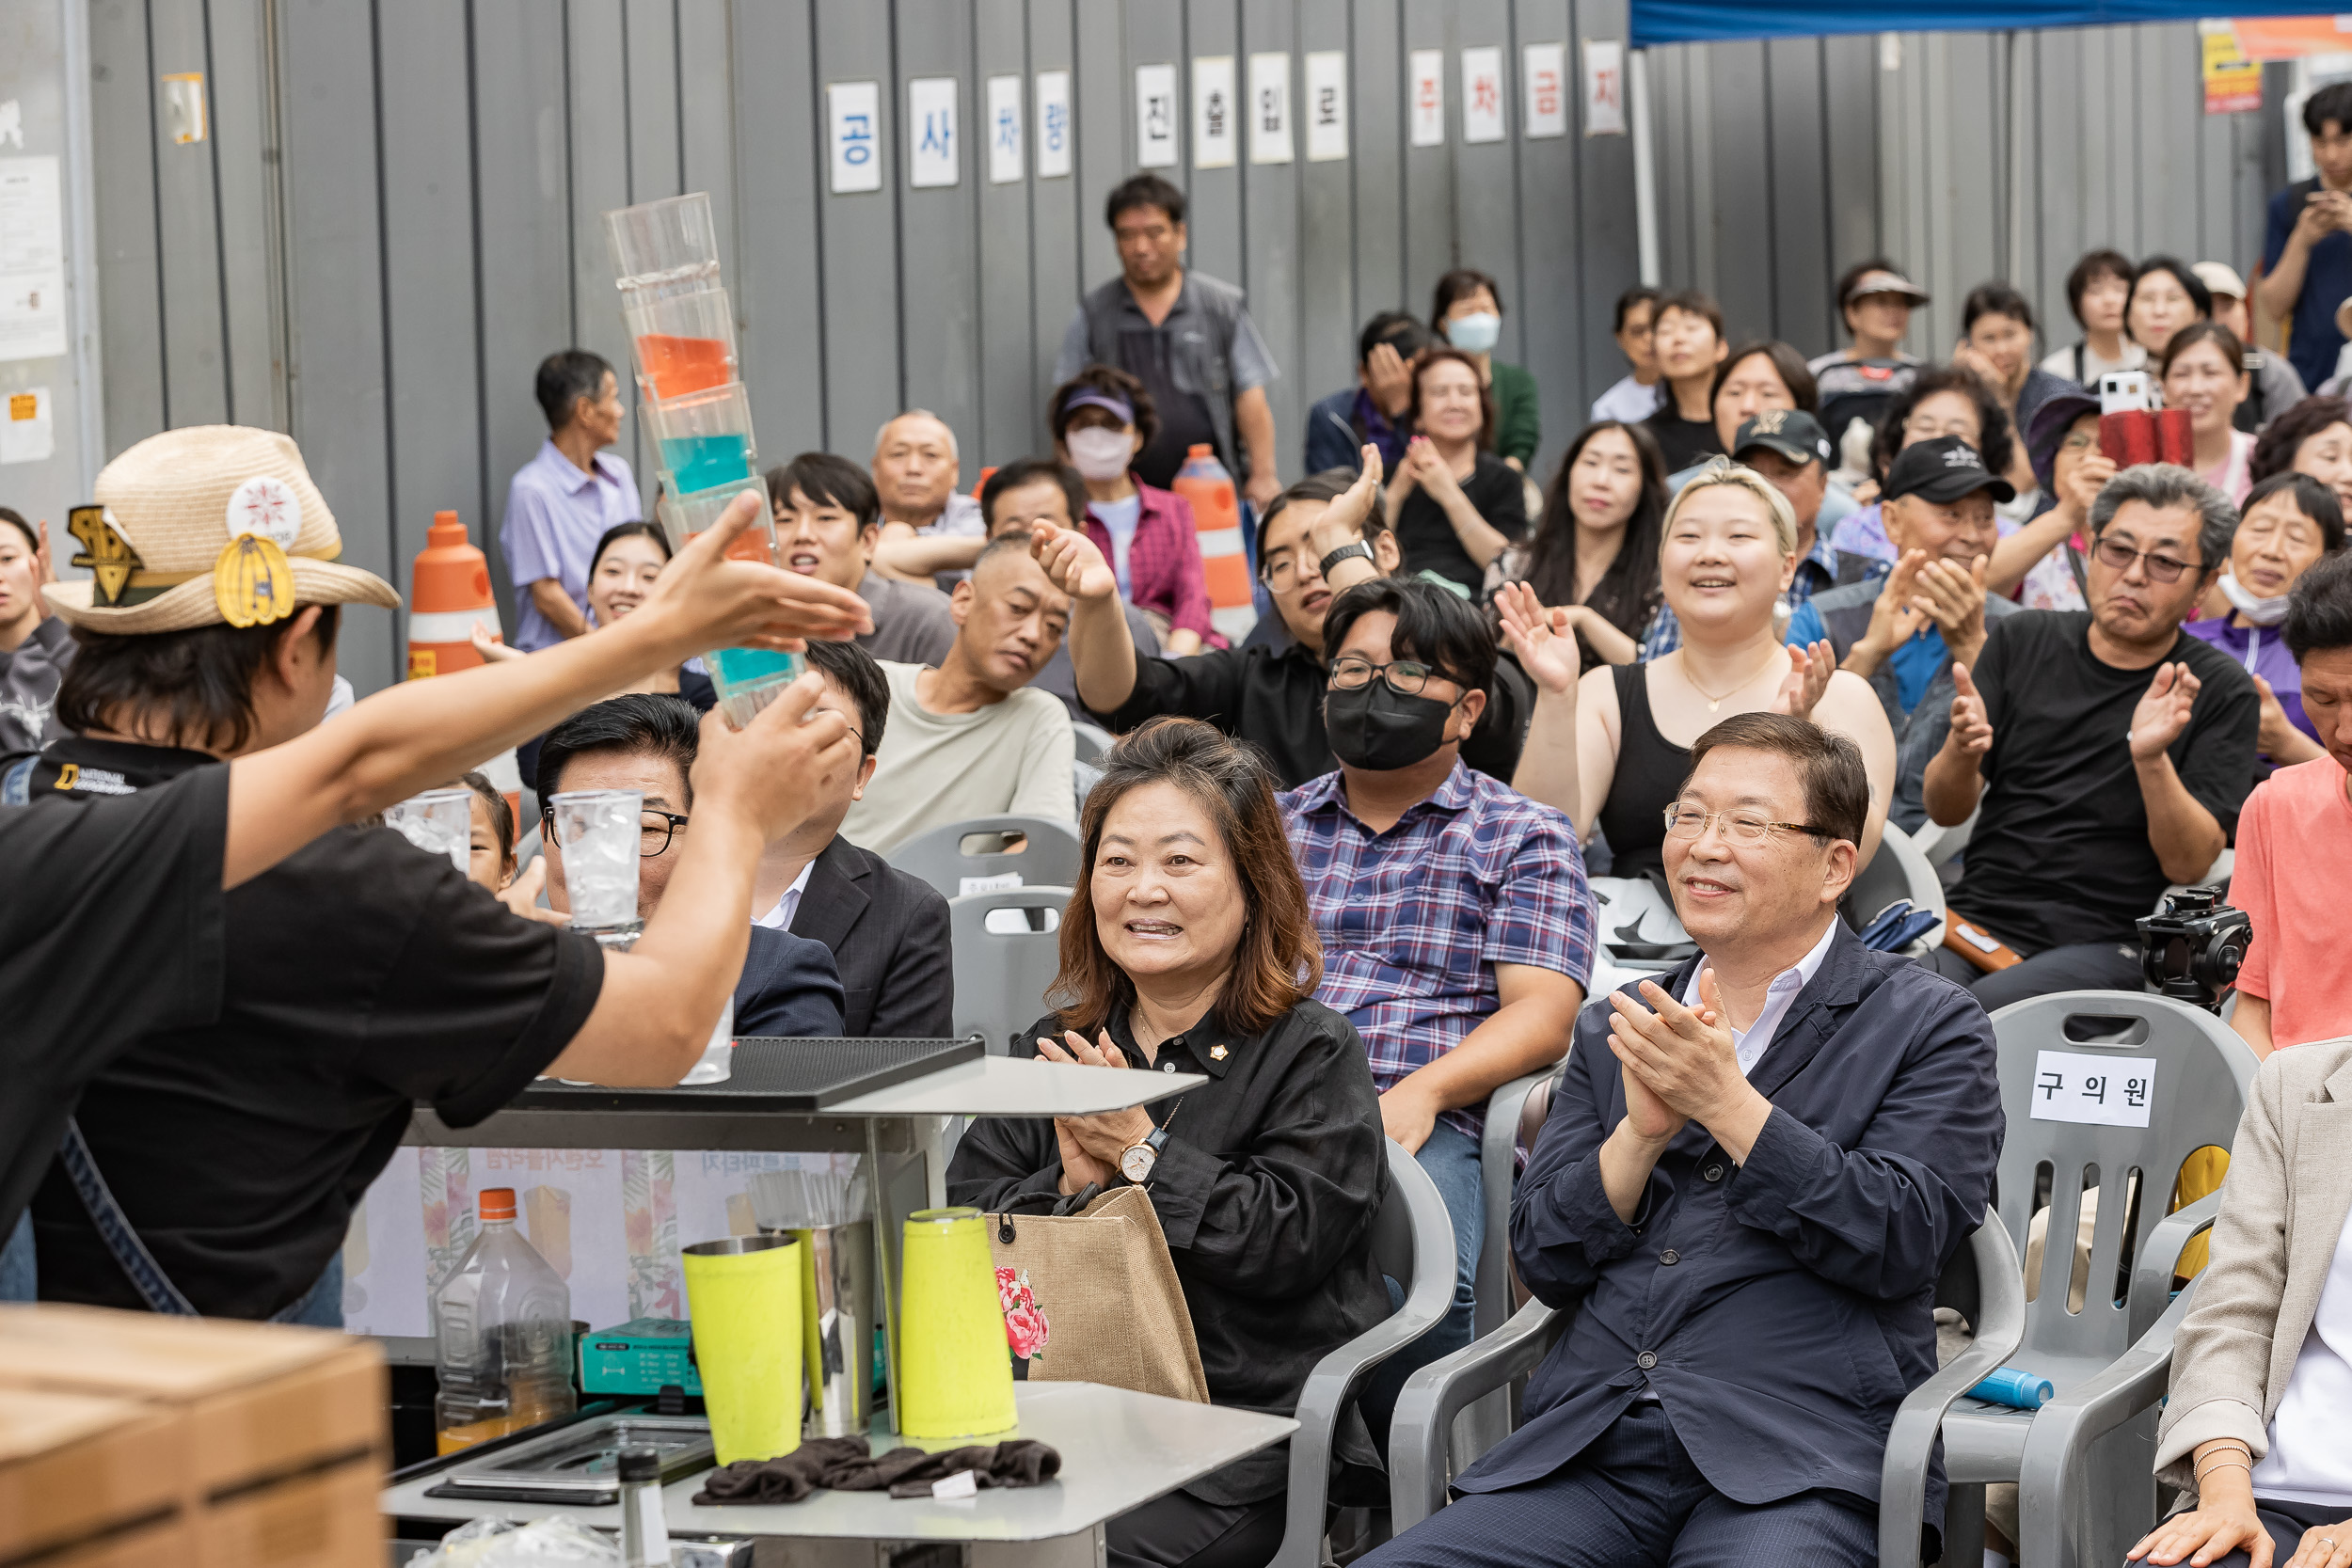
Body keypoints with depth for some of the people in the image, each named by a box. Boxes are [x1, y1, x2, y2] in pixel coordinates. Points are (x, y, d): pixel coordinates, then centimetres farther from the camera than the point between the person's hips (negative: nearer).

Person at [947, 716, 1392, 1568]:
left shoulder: (1313, 1053, 2)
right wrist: (1066, 1186, -8)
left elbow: (1288, 1244, -12)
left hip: (1251, 1420, -4)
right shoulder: (1052, 1051, 18)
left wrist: (1140, 1149, -8)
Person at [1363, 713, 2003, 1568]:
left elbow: (1902, 1243, -7)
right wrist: (1641, 1129, -4)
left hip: (1798, 1470, -4)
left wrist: (1726, 1103, -11)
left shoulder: (1929, 1025, 7)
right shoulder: (1615, 1030, 20)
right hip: (1590, 1452, 4)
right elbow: (1544, 1263, 13)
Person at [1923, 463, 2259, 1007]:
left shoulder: (2222, 691, 3)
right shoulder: (2022, 641, 11)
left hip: (2104, 946, -3)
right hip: (1977, 917, 3)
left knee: (1983, 1008, -33)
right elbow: (1944, 811, 7)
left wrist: (2150, 758, -23)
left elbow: (2190, 864, -6)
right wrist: (1962, 751, -16)